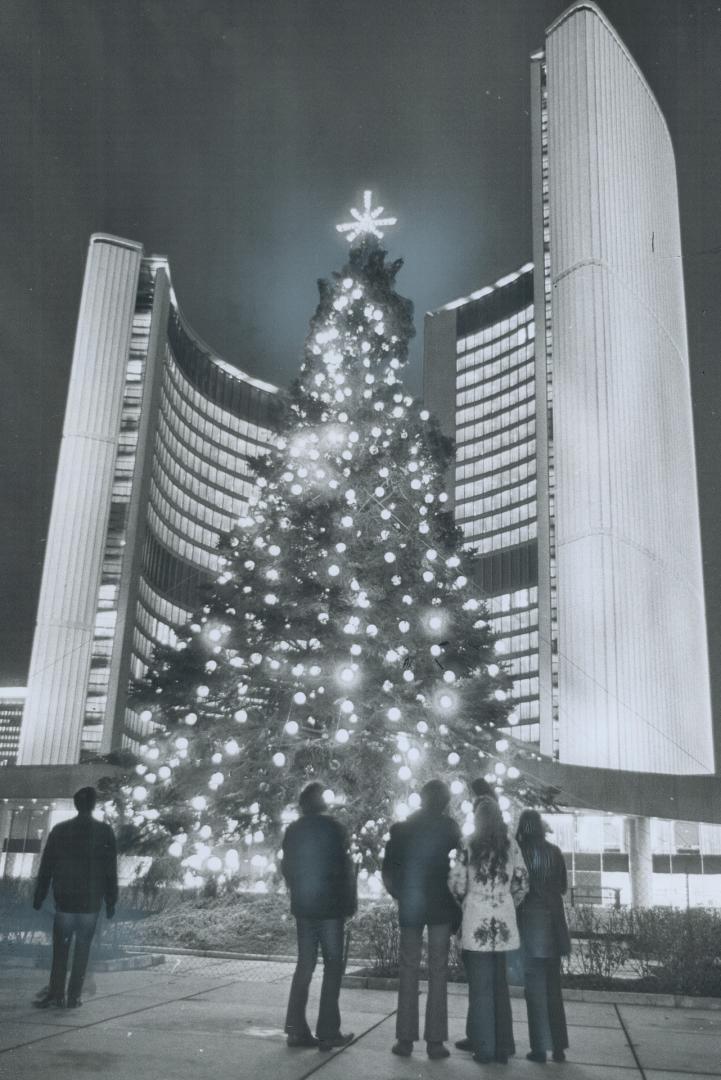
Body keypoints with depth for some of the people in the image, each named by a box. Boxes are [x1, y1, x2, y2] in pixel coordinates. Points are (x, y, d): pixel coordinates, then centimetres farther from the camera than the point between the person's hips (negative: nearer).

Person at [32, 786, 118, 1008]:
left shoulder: (59, 830, -2)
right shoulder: (105, 832, -5)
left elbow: (46, 867, 2)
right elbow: (111, 871, -2)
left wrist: (39, 897, 9)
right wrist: (111, 901, 5)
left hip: (64, 900, 1)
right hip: (91, 902, -1)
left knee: (60, 948, 11)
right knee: (82, 949, 6)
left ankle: (56, 993, 10)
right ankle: (74, 996, 8)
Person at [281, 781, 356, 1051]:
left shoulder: (292, 831, 4)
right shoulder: (332, 827, -12)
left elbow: (287, 868, 9)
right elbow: (345, 867, -10)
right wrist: (350, 903, -1)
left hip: (302, 907, 5)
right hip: (330, 907, -5)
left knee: (304, 964, 12)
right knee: (332, 967, 3)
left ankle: (296, 1029, 10)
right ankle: (328, 1032, 3)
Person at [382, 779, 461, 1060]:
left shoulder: (401, 828, 1)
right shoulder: (449, 828, -4)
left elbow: (388, 871, 0)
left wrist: (400, 895, 12)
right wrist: (456, 905, 7)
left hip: (410, 907, 2)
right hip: (441, 906, -2)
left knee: (408, 969, 8)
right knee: (438, 971, 4)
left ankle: (405, 1038, 9)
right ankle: (435, 1040, 4)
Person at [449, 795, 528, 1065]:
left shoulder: (470, 844, -5)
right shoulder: (510, 844, 2)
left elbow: (457, 883, -4)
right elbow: (522, 883, 4)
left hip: (478, 921, -3)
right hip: (504, 922, 3)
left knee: (481, 987, 6)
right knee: (500, 985, 13)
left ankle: (484, 1047, 10)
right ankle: (502, 1046, 18)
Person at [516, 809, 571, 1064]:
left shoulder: (518, 851, -7)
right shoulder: (554, 852, 2)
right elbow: (562, 887, 11)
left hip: (528, 921, -3)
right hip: (552, 922, 3)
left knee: (535, 988, 2)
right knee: (553, 987, 12)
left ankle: (540, 1048, 3)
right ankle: (558, 1047, 14)